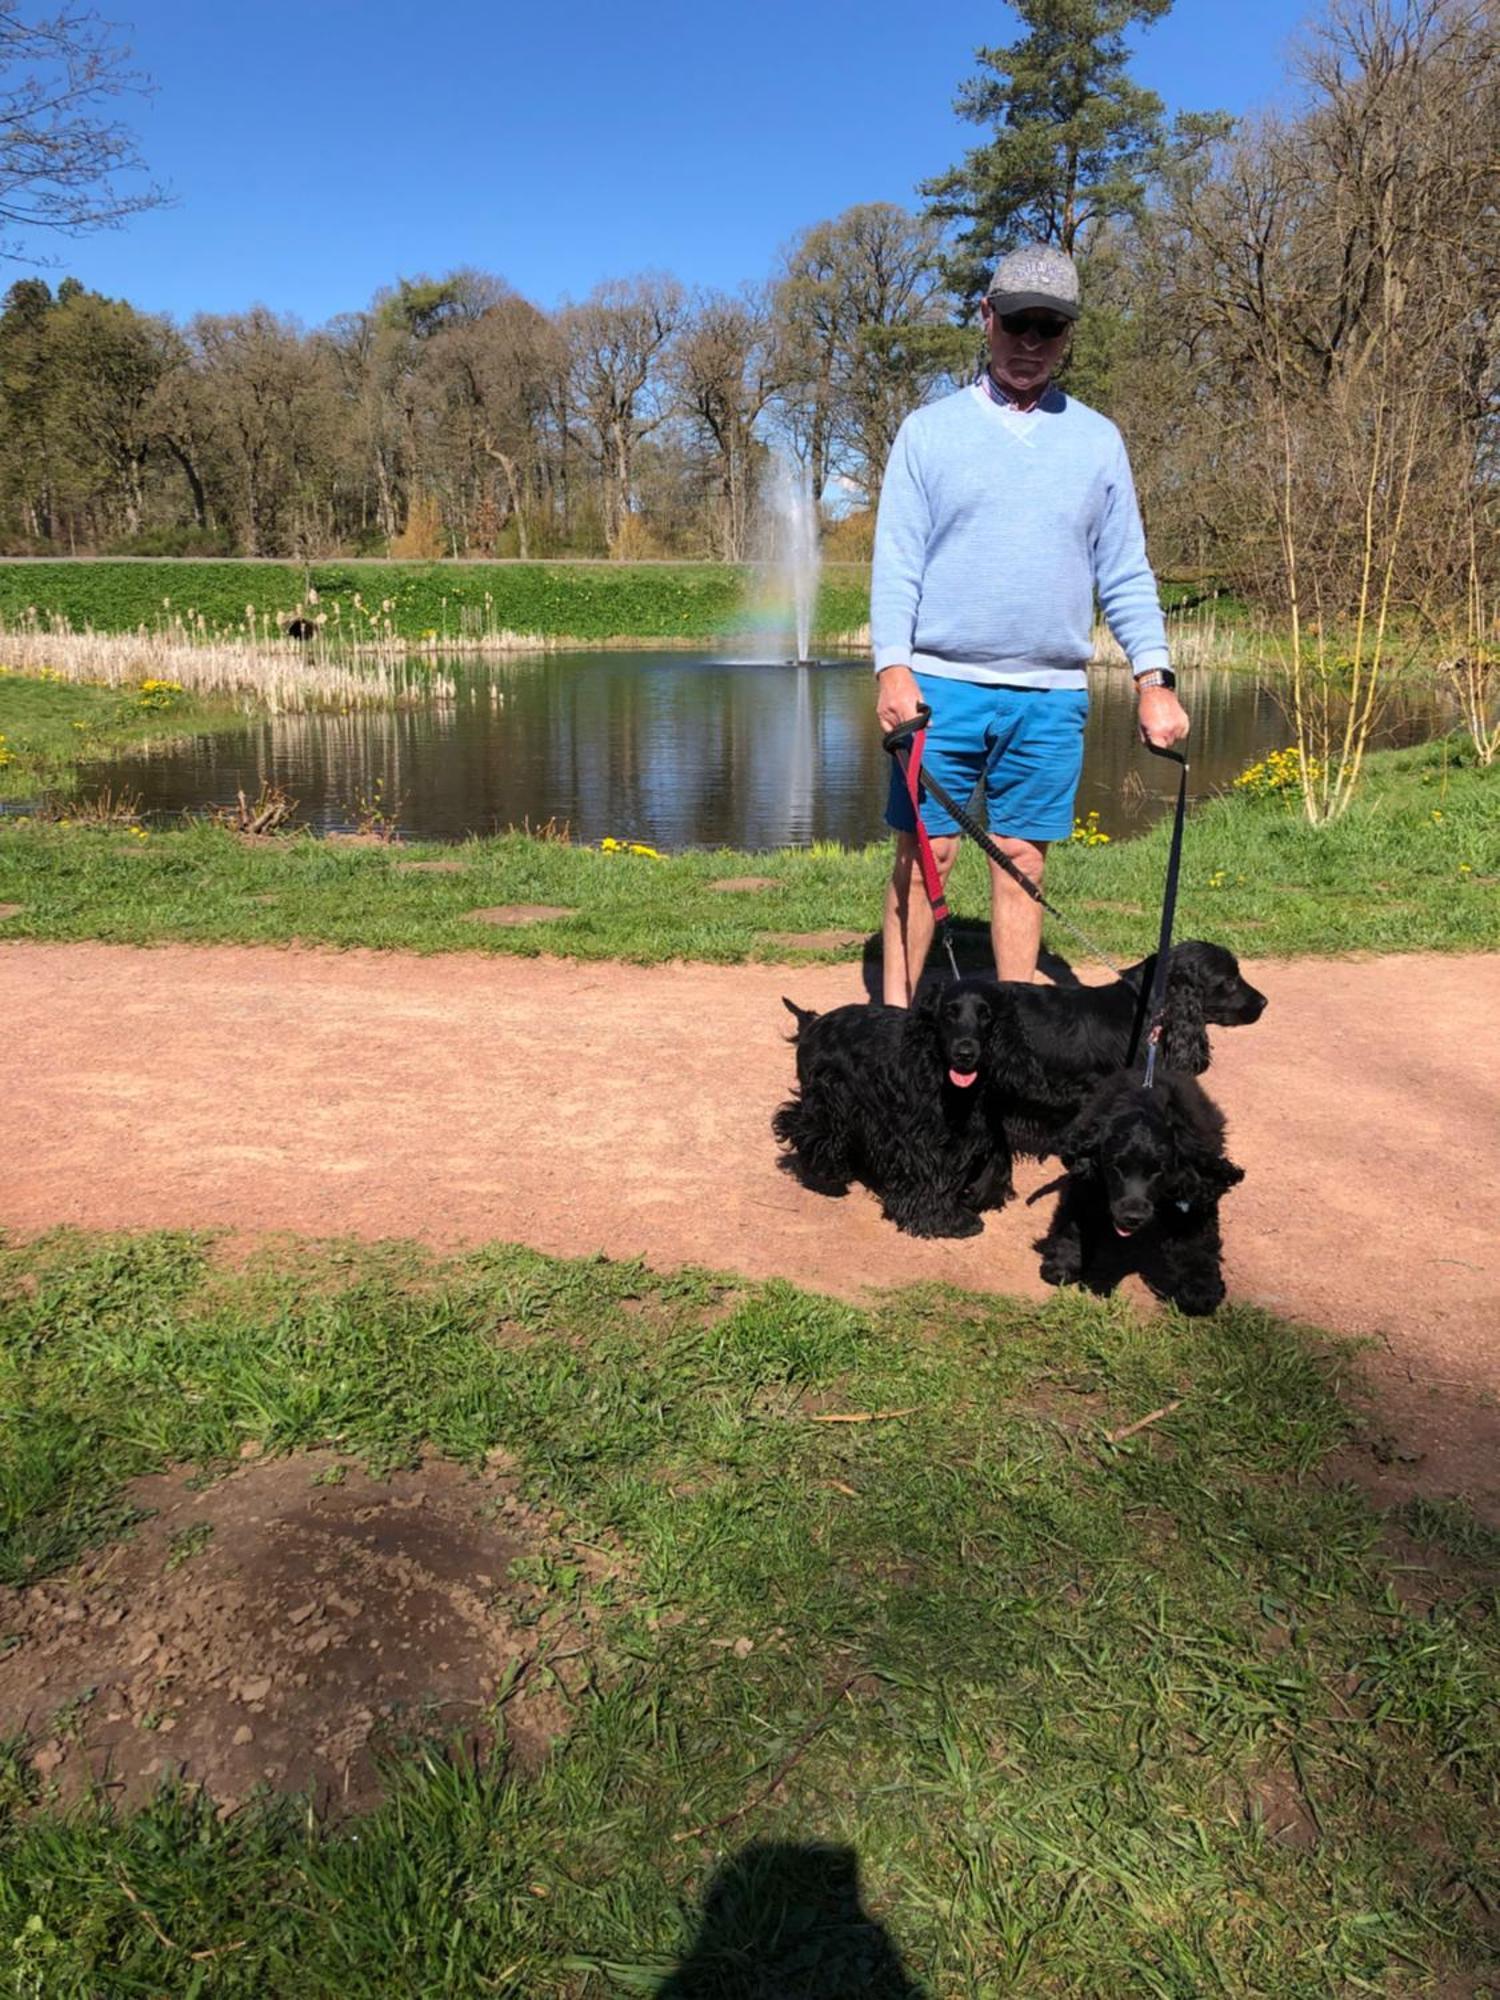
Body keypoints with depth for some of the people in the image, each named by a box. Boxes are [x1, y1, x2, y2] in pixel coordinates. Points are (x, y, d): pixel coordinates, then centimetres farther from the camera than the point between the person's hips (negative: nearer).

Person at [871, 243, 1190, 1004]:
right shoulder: (929, 429, 7)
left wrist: (1154, 678, 2)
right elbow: (896, 560, 1)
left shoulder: (1098, 440, 13)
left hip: (1050, 693, 2)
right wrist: (892, 667, -13)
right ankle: (895, 1017, 7)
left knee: (1021, 862, 5)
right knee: (923, 856, -1)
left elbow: (1125, 571, 12)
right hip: (941, 683, -2)